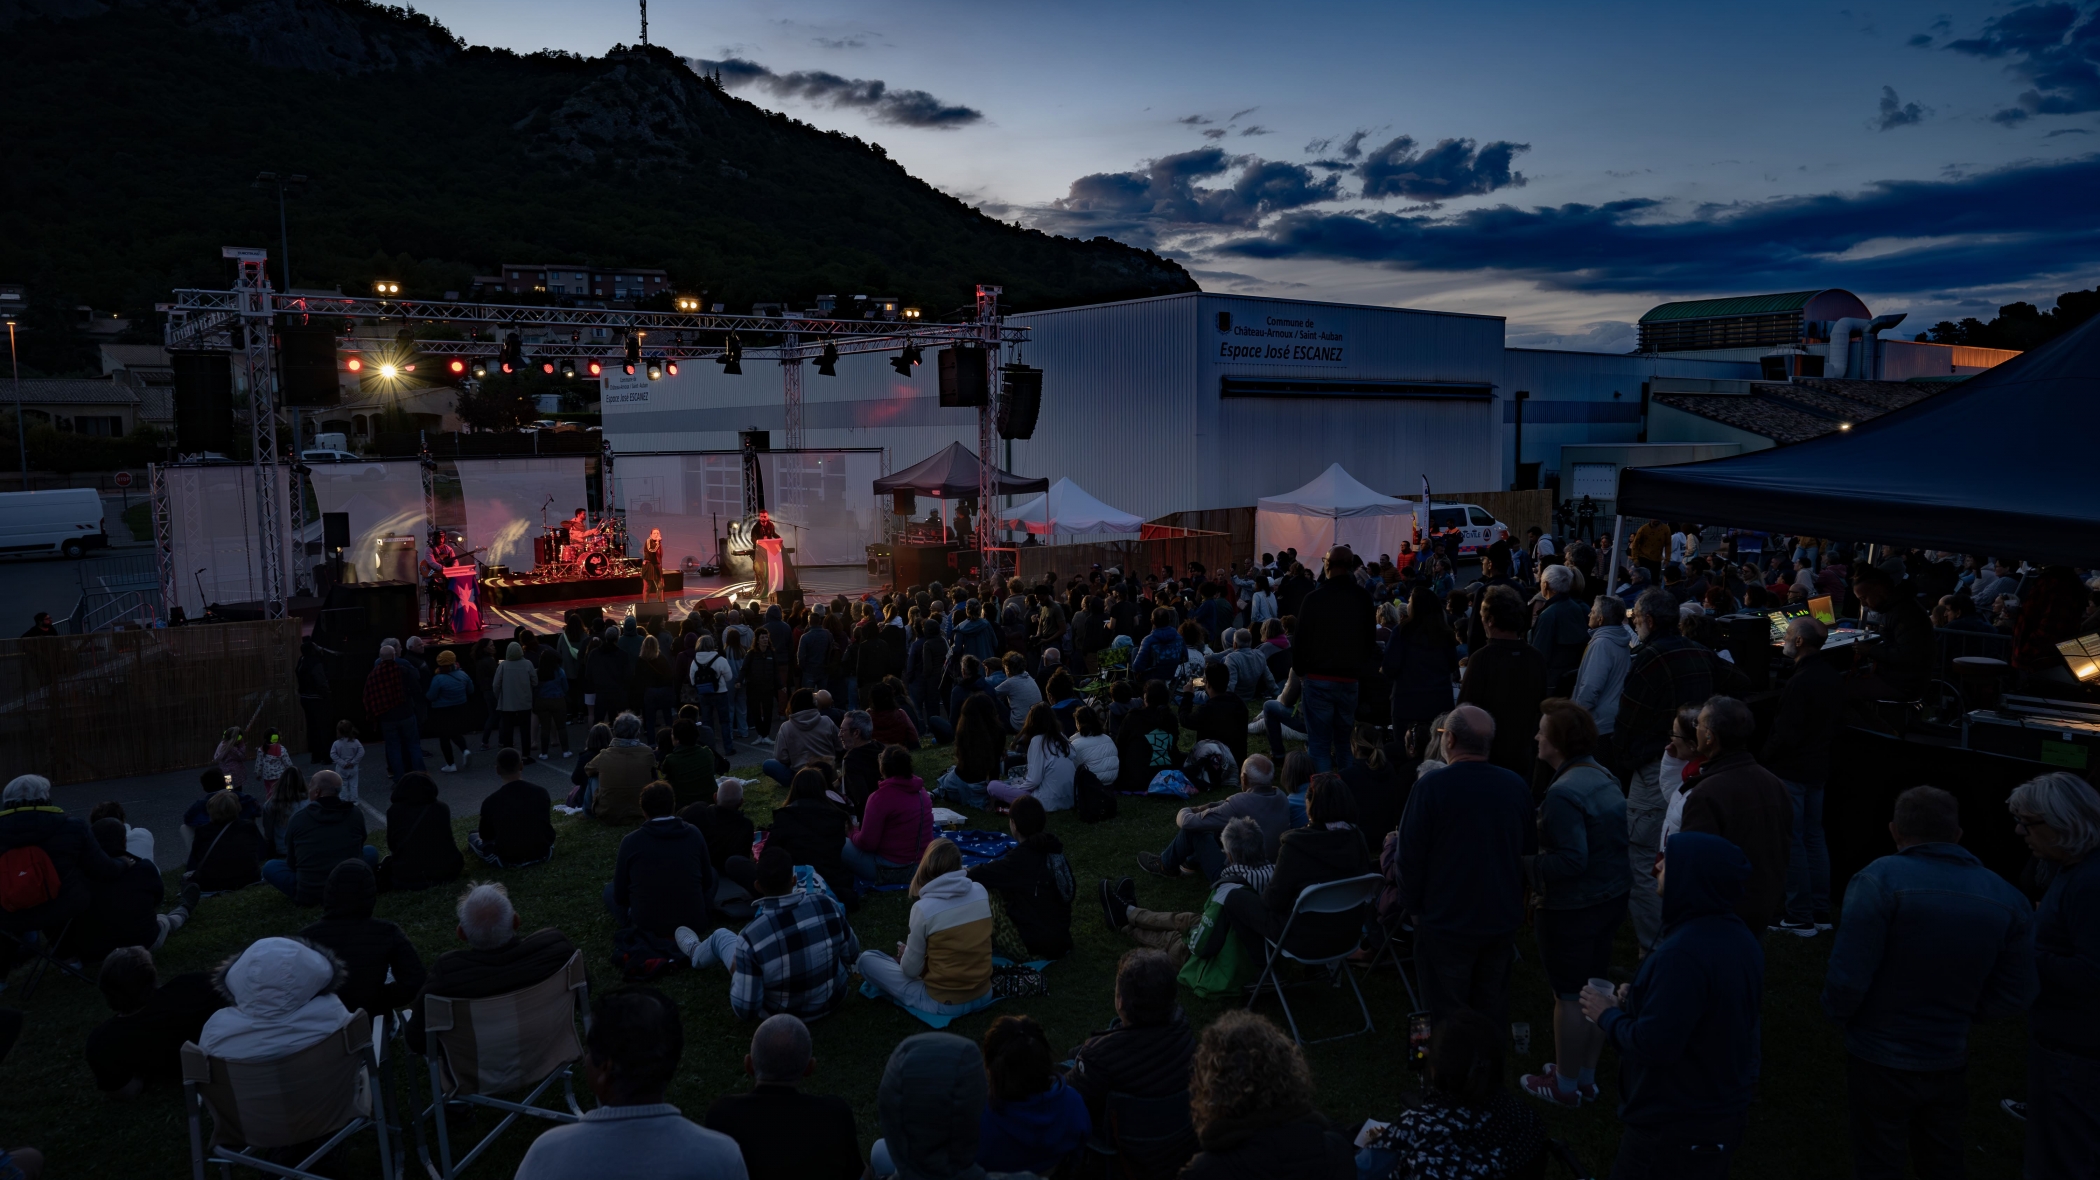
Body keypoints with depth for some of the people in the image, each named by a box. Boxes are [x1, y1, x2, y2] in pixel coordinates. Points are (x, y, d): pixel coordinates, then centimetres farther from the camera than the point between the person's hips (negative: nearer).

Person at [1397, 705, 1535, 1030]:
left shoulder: (1430, 786, -20)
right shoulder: (1516, 785, -4)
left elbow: (1411, 854, -15)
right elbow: (1530, 850, 8)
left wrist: (1413, 906, 0)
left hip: (1446, 921, -5)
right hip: (1502, 918, 5)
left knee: (1448, 1018, 10)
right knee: (1492, 1008, 21)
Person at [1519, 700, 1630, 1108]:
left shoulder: (1564, 794, -25)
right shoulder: (1606, 779, 4)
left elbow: (1570, 861, -27)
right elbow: (1615, 840, 11)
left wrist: (1527, 866, -15)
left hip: (1573, 907, -9)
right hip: (1612, 895, 9)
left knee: (1569, 996, 5)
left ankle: (1565, 1084, 19)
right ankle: (1586, 1077, 33)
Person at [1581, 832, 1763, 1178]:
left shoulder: (1682, 953, -31)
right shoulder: (1740, 937, -1)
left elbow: (1654, 1045, -29)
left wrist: (1608, 1013, -12)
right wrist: (1637, 999, 5)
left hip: (1674, 1130, -8)